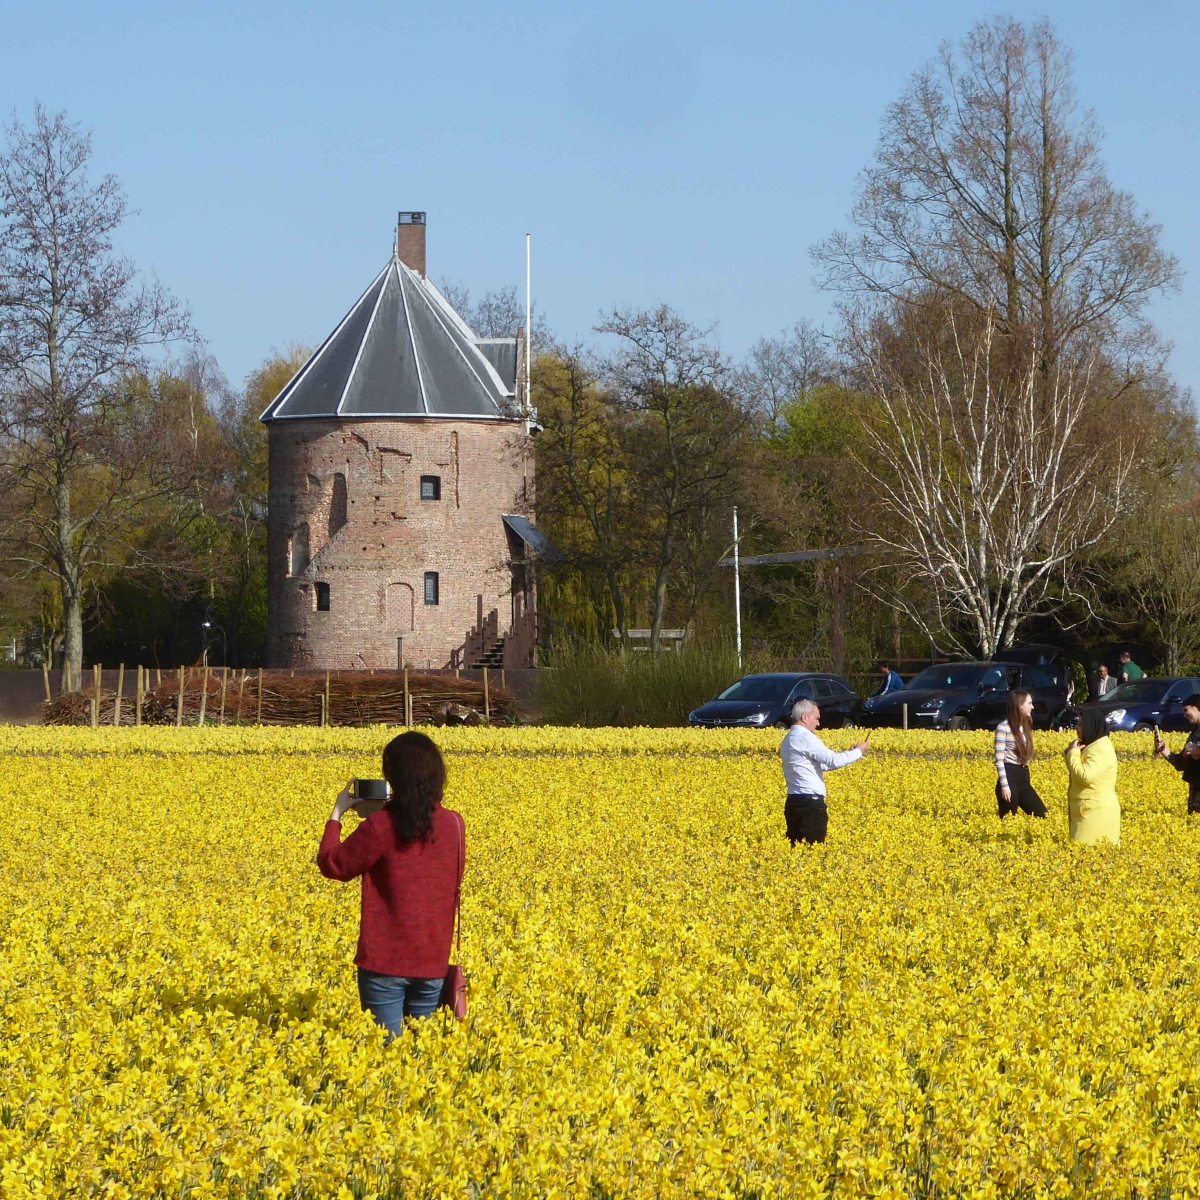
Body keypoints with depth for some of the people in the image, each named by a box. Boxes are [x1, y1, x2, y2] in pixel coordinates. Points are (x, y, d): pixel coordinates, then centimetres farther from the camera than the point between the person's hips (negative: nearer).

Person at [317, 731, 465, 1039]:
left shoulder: (381, 826, -16)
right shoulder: (454, 825, -1)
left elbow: (332, 865, -5)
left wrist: (337, 814, 9)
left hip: (385, 962, -4)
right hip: (433, 964, 4)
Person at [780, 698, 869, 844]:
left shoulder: (788, 740, 17)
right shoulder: (805, 738, -12)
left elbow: (819, 764, 23)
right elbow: (834, 761, -15)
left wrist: (848, 754, 20)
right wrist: (858, 752, 1)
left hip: (793, 803, 9)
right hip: (810, 804, -9)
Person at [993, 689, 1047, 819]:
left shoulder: (1025, 726, 14)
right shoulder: (1004, 727, -11)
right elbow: (999, 759, -14)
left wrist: (1027, 781, 19)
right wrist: (1004, 785, -19)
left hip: (1023, 778, 8)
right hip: (1009, 777, -8)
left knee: (1042, 815, 2)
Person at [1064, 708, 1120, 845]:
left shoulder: (1101, 749, -16)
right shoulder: (1093, 746, 17)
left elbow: (1085, 777, -25)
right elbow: (1080, 773, 25)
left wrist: (1073, 754, -13)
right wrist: (1072, 753, 8)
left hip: (1097, 812, -11)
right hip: (1090, 810, 11)